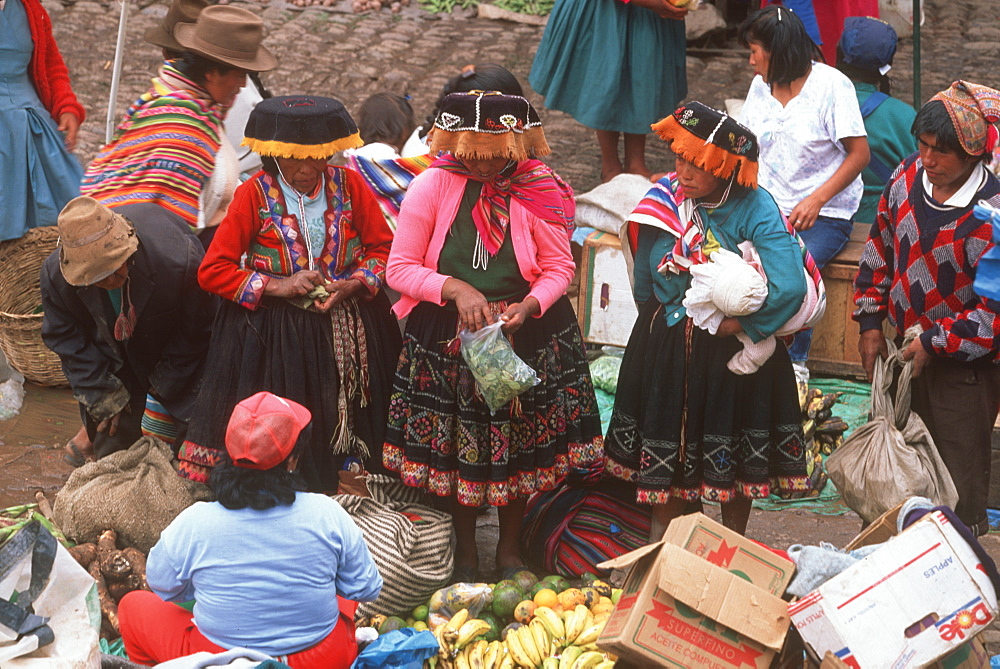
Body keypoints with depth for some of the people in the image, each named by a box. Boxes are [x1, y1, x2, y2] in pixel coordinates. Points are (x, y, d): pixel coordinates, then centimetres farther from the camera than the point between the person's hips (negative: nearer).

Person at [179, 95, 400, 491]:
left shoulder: (348, 186, 1)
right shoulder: (255, 195, -5)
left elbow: (384, 247, 8)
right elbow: (212, 271, -6)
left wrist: (353, 284, -11)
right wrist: (276, 286, -14)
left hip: (348, 332, 2)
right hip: (273, 336, -2)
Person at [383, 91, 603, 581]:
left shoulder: (537, 190, -9)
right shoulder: (432, 186, -10)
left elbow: (560, 266, -2)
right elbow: (399, 269, -9)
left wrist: (529, 306, -20)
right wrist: (454, 289, -24)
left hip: (526, 334, 1)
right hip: (446, 337, 0)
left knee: (519, 445, 11)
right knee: (457, 448, 9)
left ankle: (510, 547, 34)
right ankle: (464, 552, 32)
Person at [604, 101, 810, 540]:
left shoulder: (755, 209, -18)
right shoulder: (664, 199, -6)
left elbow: (790, 286, -29)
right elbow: (644, 284, 8)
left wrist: (736, 325, -22)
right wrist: (659, 318, 4)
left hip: (731, 350, -3)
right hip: (665, 347, 3)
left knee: (733, 456, 10)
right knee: (664, 449, 12)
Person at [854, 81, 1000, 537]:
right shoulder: (907, 178, -3)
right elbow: (880, 250, 11)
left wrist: (935, 345, -18)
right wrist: (870, 323, 8)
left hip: (963, 366, -6)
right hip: (906, 349, 6)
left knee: (959, 490, 0)